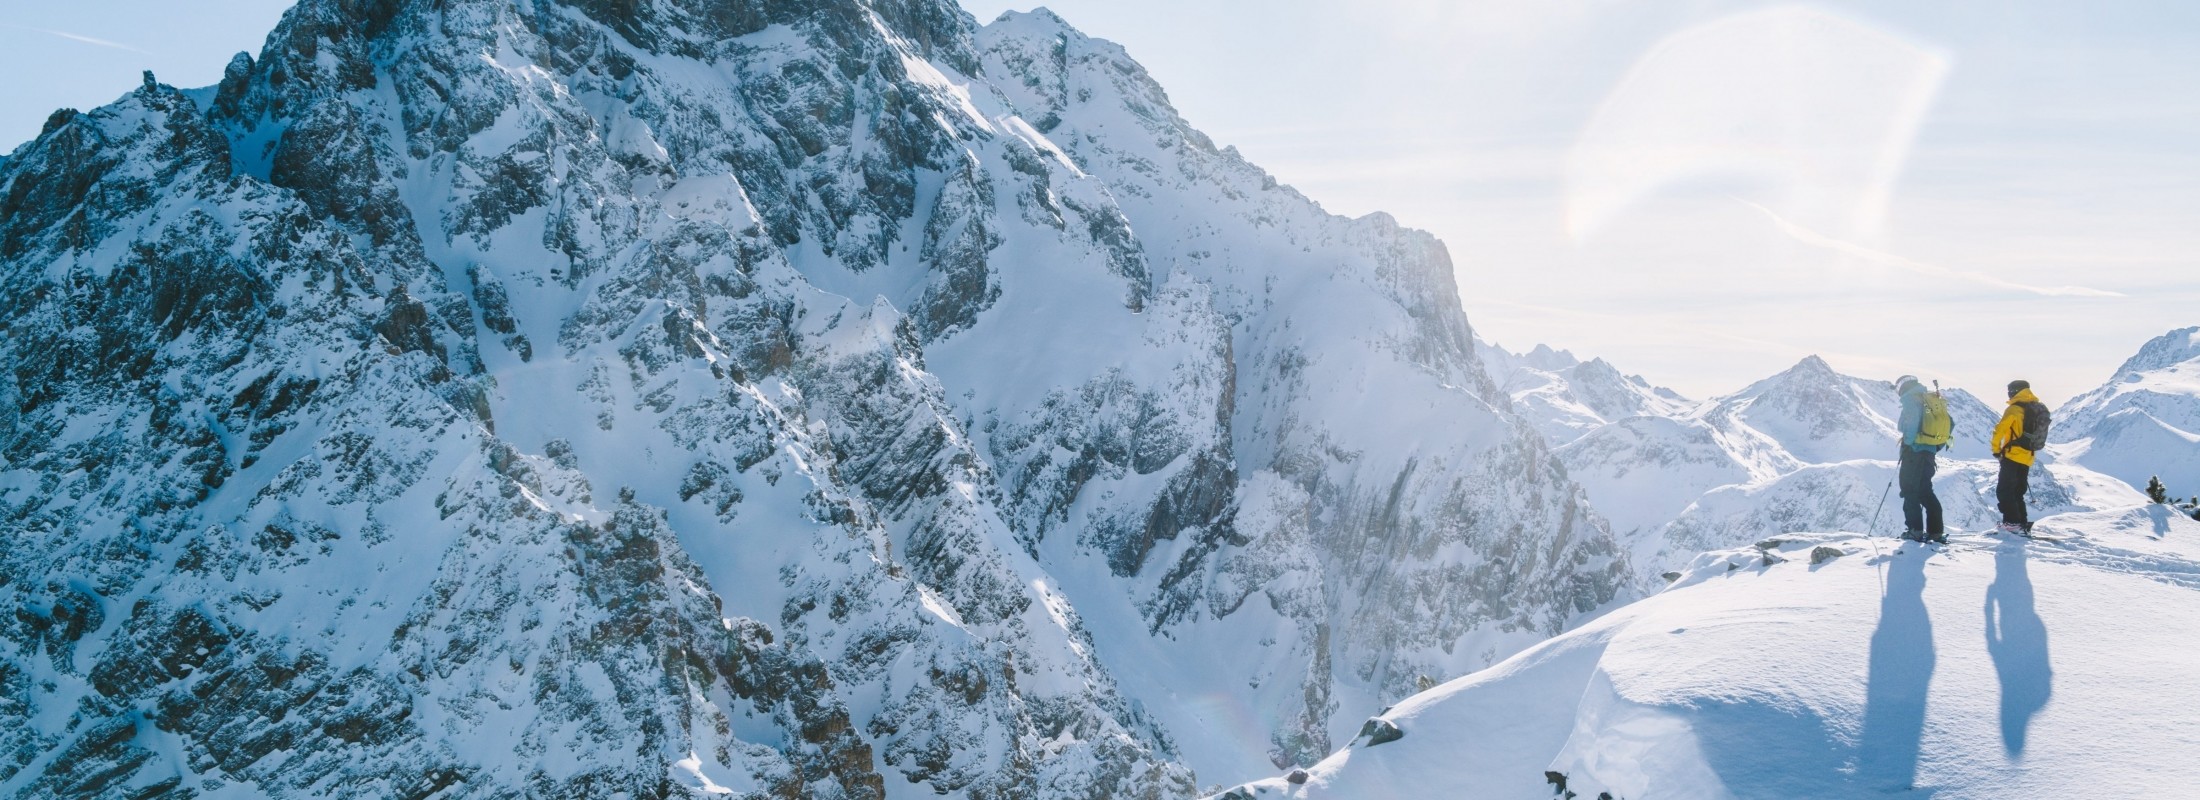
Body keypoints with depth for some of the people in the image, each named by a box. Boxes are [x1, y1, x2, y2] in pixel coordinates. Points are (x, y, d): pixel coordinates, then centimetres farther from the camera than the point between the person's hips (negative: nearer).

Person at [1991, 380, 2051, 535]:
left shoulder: (2015, 408, -11)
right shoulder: (2039, 409, 15)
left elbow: (2000, 430, -17)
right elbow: (2039, 434, 22)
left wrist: (1996, 449, -6)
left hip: (2012, 455, -8)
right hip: (2027, 459, 8)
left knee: (2004, 491, -5)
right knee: (2017, 493, 15)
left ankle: (2012, 522, -13)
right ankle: (2022, 524, 10)